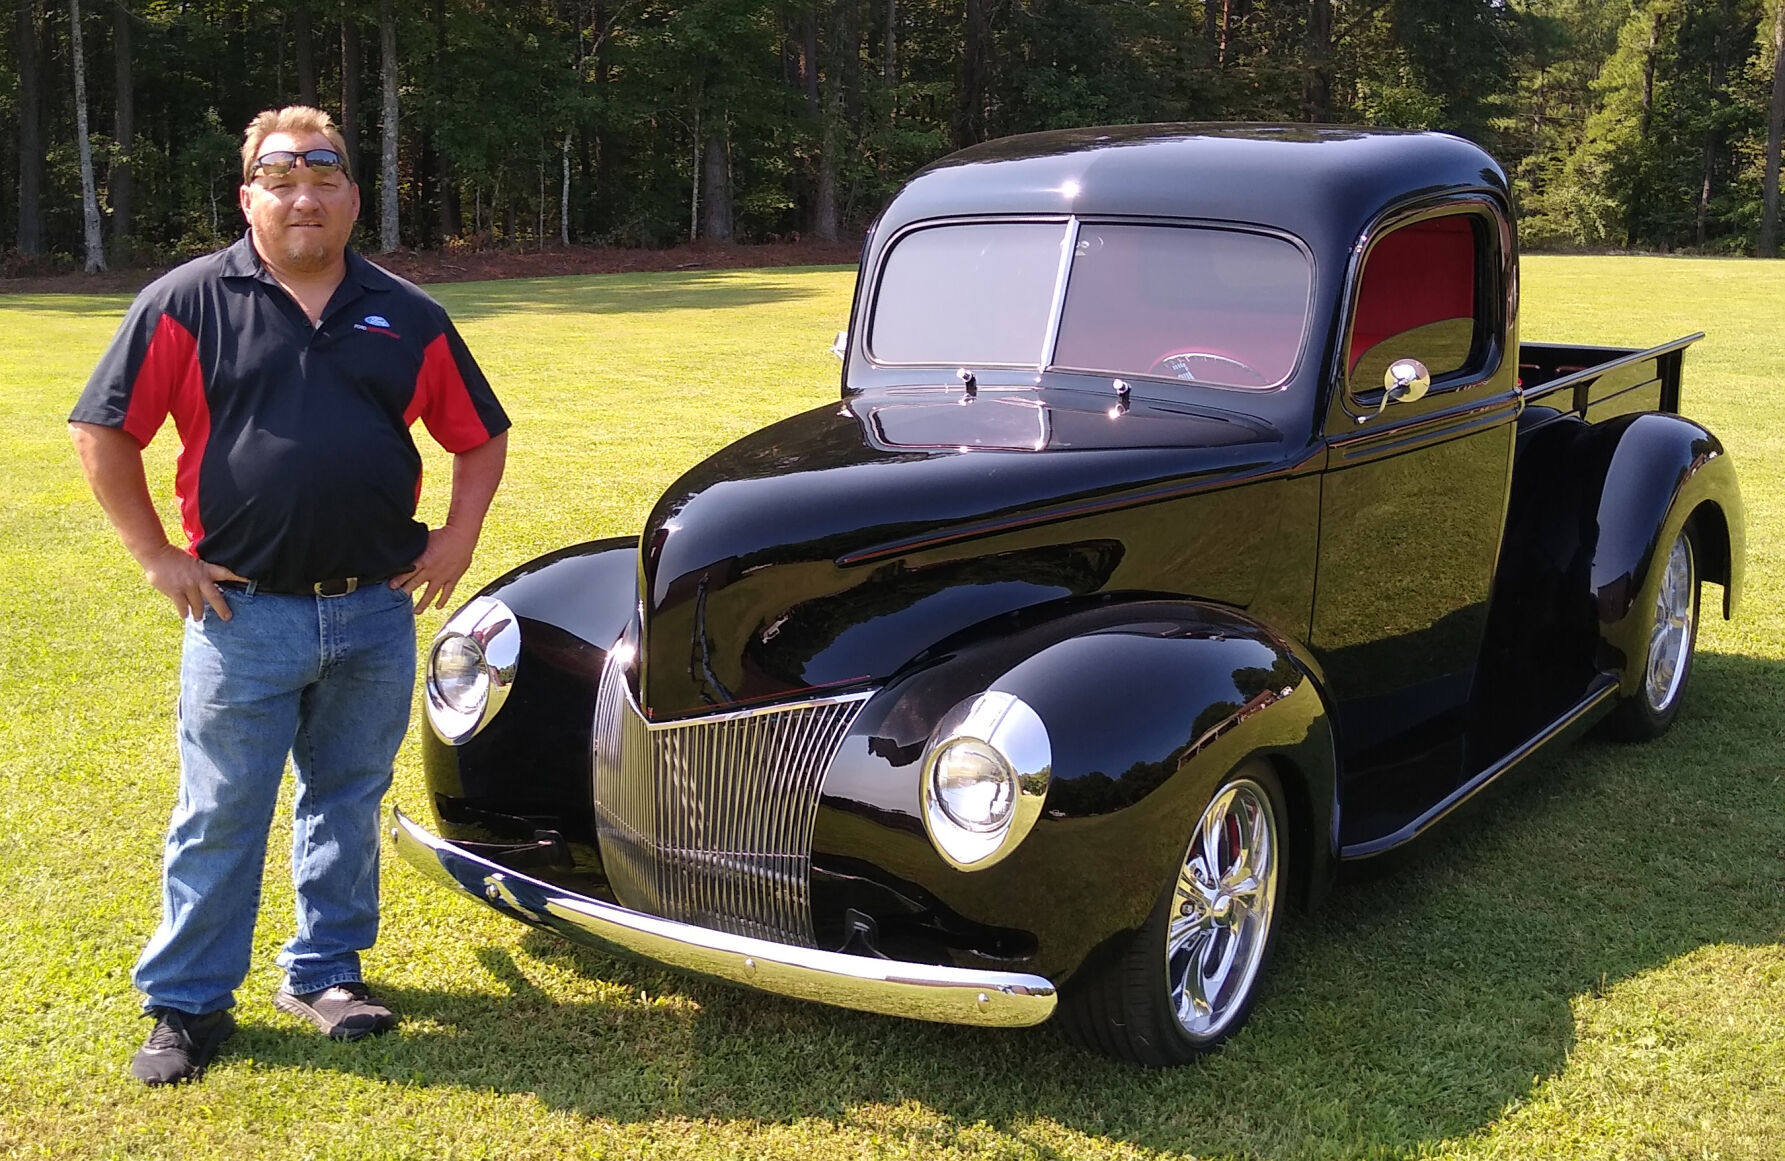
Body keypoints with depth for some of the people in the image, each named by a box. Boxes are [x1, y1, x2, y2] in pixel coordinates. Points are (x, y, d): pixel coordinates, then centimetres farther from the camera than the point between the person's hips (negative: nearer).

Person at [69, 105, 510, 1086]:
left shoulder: (405, 317, 8)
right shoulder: (188, 303, -2)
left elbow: (480, 436, 15)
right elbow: (102, 432, -2)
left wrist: (457, 539, 4)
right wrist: (157, 556, -4)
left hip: (376, 611, 3)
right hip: (244, 612, -3)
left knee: (347, 802, 14)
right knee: (220, 818, 5)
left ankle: (324, 973, 29)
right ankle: (185, 1003, 17)